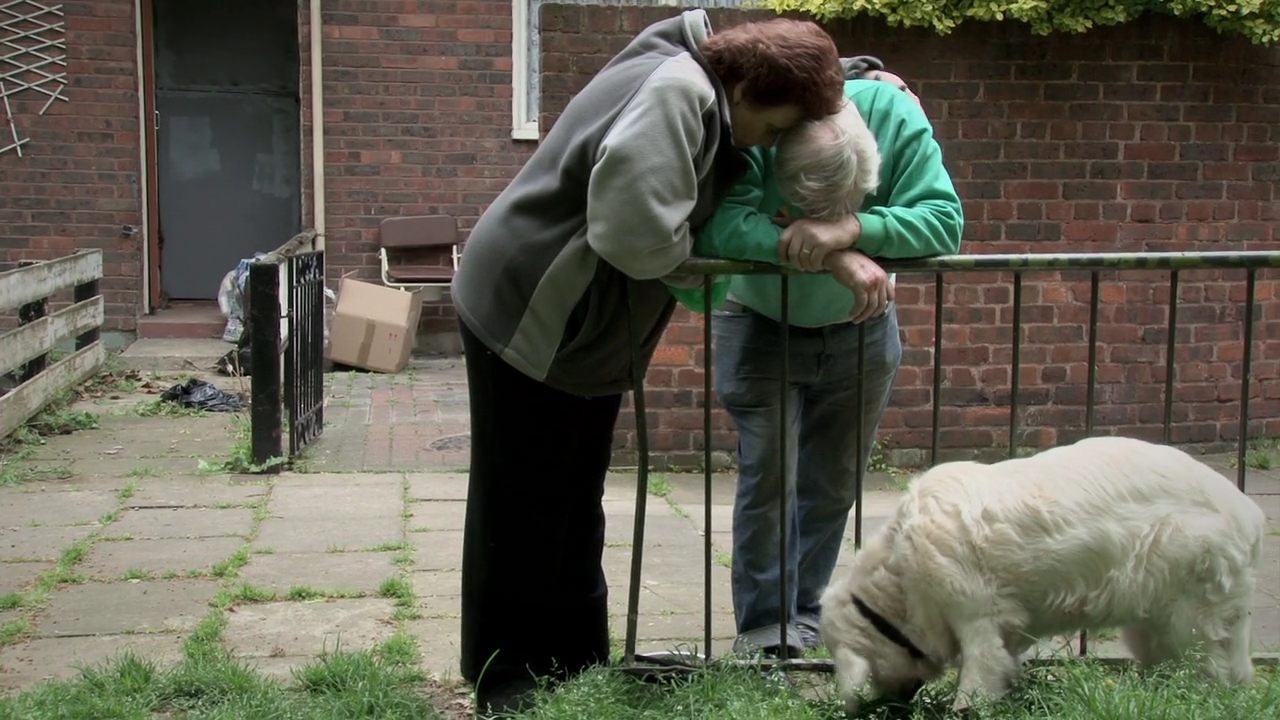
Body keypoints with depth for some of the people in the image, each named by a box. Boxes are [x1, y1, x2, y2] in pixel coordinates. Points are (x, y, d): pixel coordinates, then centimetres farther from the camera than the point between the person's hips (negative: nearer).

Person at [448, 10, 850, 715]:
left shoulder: (712, 105, 6)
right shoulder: (673, 90, -26)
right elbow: (637, 232, -34)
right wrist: (688, 247, -14)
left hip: (586, 330, 10)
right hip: (527, 312, -9)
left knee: (574, 506, 16)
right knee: (520, 507, 2)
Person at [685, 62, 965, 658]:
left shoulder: (896, 115, -27)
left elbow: (944, 219, -33)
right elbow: (717, 226, -47)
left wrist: (851, 227, -50)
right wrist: (836, 256, -53)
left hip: (859, 329, 3)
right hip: (760, 325, -3)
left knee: (834, 481, 10)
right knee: (767, 473, -11)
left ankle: (804, 619, 25)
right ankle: (762, 630, 0)